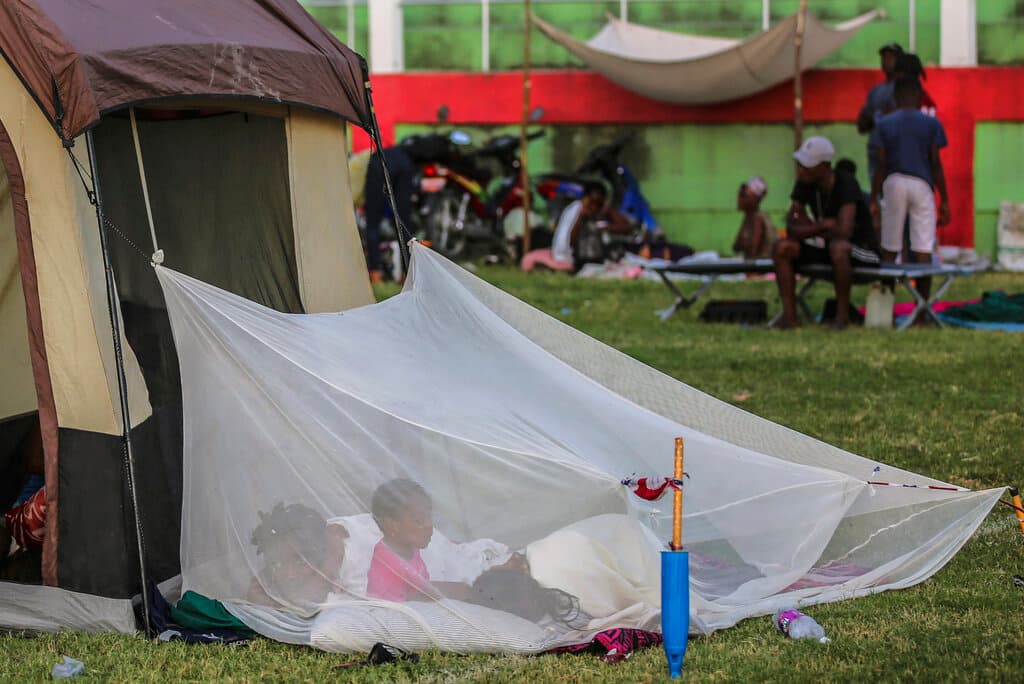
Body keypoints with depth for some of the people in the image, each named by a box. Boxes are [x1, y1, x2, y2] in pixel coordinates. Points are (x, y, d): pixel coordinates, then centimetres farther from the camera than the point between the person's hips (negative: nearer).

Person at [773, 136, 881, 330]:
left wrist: (811, 228, -15)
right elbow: (792, 228, -5)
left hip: (863, 250, -7)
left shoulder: (846, 185, -22)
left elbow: (844, 232, -32)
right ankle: (789, 314, -17)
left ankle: (843, 314, -26)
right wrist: (823, 225, -20)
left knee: (838, 247, -40)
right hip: (826, 247, 7)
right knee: (782, 247, -14)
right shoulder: (804, 185, -3)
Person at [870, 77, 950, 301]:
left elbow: (881, 165, -1)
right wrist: (945, 201, 3)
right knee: (923, 251, -2)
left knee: (889, 249, 10)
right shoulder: (931, 124, 0)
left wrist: (873, 200, 2)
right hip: (922, 184, -1)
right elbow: (936, 164, -1)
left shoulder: (884, 124, 2)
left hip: (894, 184, 1)